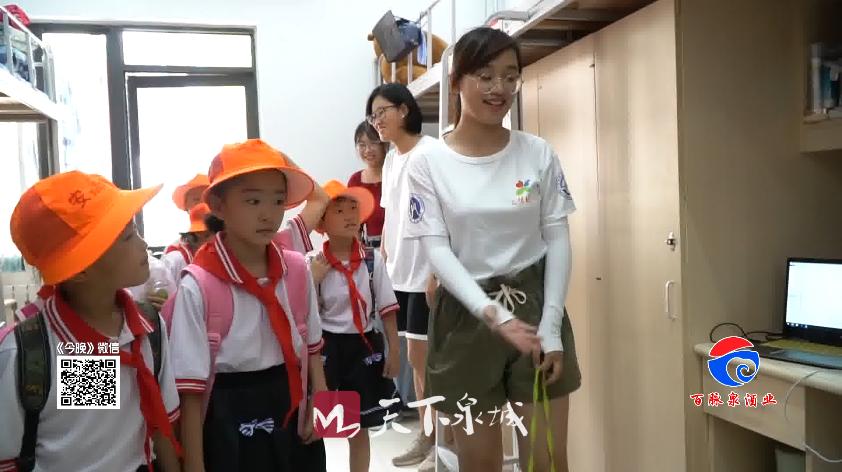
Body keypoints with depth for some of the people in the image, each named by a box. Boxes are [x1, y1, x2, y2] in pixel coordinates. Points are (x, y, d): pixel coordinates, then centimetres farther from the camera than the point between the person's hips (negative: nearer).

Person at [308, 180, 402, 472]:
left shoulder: (373, 260, -4)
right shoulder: (313, 265, -9)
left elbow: (387, 310, 1)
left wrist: (393, 351, 0)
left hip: (364, 345, 2)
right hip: (326, 346, -1)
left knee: (360, 428, 14)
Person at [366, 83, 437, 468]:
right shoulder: (390, 161, 14)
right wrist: (382, 264, 12)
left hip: (426, 273, -7)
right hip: (399, 273, 8)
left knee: (422, 358, -2)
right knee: (417, 359, 13)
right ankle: (426, 435, 24)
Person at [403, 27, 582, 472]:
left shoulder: (538, 153, 1)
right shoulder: (427, 162, -6)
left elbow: (557, 239, 1)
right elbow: (437, 250, -11)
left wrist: (551, 326, -7)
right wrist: (491, 313, -25)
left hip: (535, 306, 2)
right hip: (466, 314, -1)